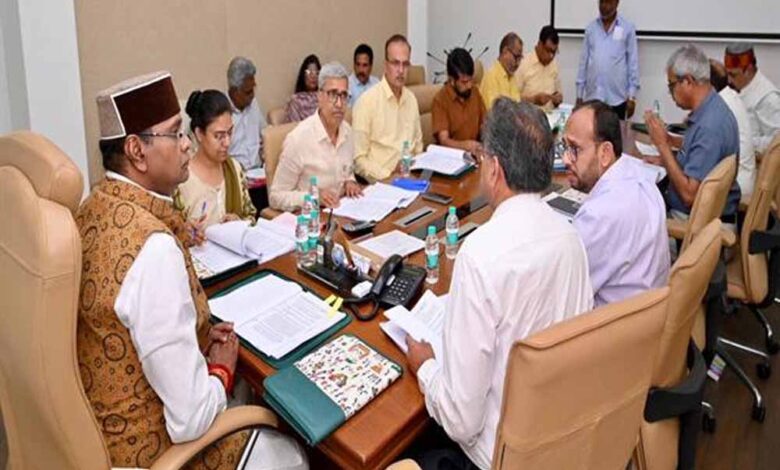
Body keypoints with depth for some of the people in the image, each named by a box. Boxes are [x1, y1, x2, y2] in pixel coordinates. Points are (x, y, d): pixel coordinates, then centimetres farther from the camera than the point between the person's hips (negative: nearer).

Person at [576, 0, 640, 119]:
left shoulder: (628, 28, 1)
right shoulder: (590, 28, 8)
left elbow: (633, 62, 0)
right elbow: (584, 61, 10)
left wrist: (632, 96, -4)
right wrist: (579, 94, 7)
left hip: (617, 98, -2)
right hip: (592, 97, 2)